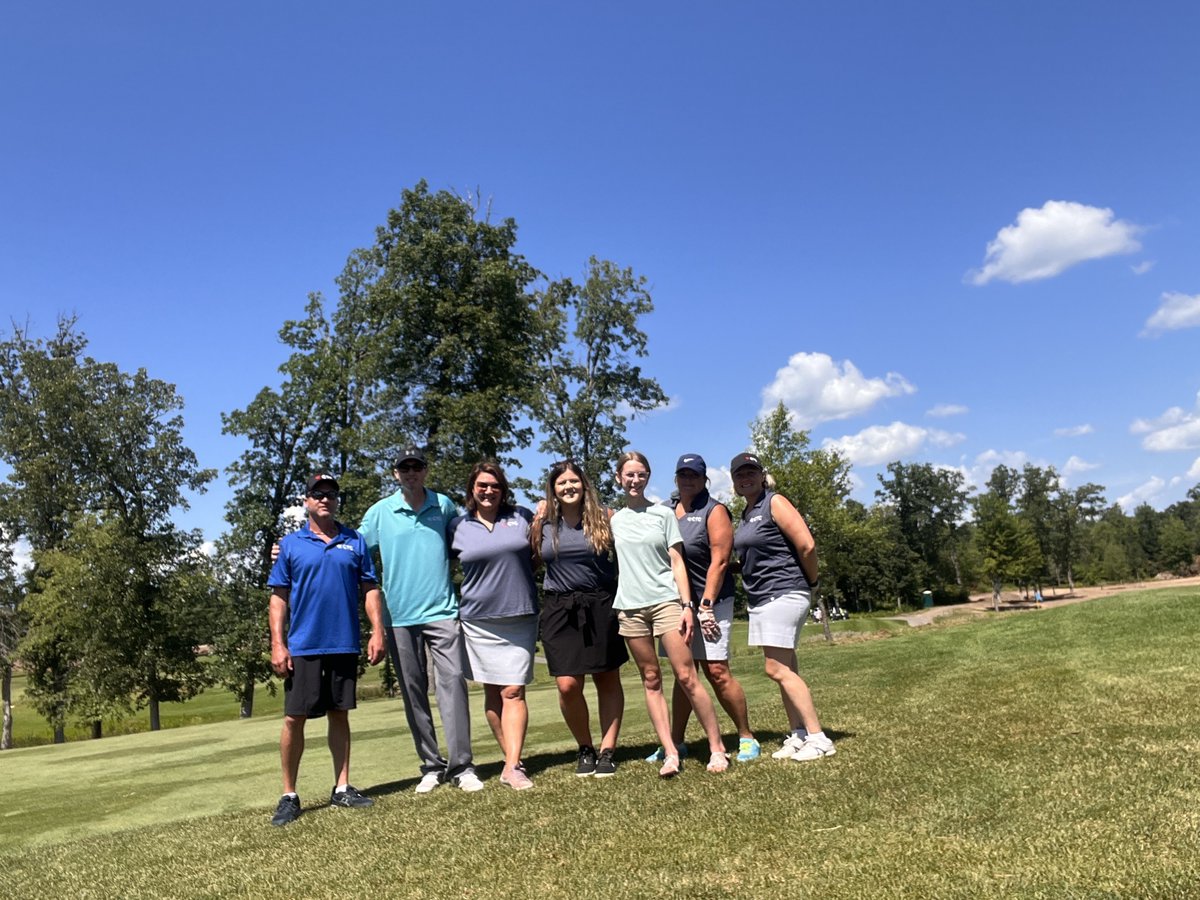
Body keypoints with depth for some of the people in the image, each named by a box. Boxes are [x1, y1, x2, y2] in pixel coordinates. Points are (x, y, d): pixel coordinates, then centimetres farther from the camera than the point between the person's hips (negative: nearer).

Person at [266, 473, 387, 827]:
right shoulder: (291, 544, 3)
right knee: (294, 718, 0)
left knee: (339, 714, 10)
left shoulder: (355, 541, 8)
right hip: (303, 646, -2)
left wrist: (378, 631, -2)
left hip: (345, 644, 2)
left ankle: (342, 788, 20)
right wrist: (277, 644, -5)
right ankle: (289, 795, 13)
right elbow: (279, 597, 2)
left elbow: (370, 589, 7)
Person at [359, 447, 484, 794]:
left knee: (452, 681, -10)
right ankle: (431, 765, 18)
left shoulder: (444, 505, 5)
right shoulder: (380, 512, 3)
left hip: (442, 611, -1)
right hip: (400, 615, 1)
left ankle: (461, 766, -5)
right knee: (413, 692, 7)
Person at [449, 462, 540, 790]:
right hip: (478, 620, 1)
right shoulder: (458, 526, 4)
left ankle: (513, 766, -7)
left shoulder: (521, 516, 5)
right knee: (492, 693, 6)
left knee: (513, 691, -6)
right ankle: (513, 757, 18)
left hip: (520, 617, -1)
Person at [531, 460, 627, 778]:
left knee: (608, 680, 6)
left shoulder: (603, 518, 0)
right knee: (568, 685, -5)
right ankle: (585, 749, 17)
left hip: (601, 605, -1)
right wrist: (538, 522, 2)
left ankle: (607, 750, 18)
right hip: (560, 609, 1)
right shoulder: (545, 523, 5)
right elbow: (532, 559, 11)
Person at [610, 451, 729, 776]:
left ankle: (717, 747, 1)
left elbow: (677, 563, 2)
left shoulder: (664, 514, 6)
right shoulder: (614, 520, 13)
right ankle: (670, 753, 7)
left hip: (666, 600, -3)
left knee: (686, 677, -8)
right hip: (630, 608, 3)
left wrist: (687, 605, -6)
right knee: (651, 681, 3)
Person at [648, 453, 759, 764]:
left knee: (717, 671, -8)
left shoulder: (714, 511, -5)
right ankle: (676, 742, 17)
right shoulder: (664, 510, 11)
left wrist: (705, 605, -17)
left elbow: (719, 562, -12)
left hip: (710, 601, -5)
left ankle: (747, 739, 5)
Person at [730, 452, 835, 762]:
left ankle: (818, 738, -7)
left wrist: (811, 583, -3)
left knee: (778, 670, -12)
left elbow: (807, 545, -15)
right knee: (785, 670, 10)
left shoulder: (775, 503, -9)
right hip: (761, 598, 8)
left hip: (784, 594, -8)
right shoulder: (745, 514, 16)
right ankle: (798, 735, 16)